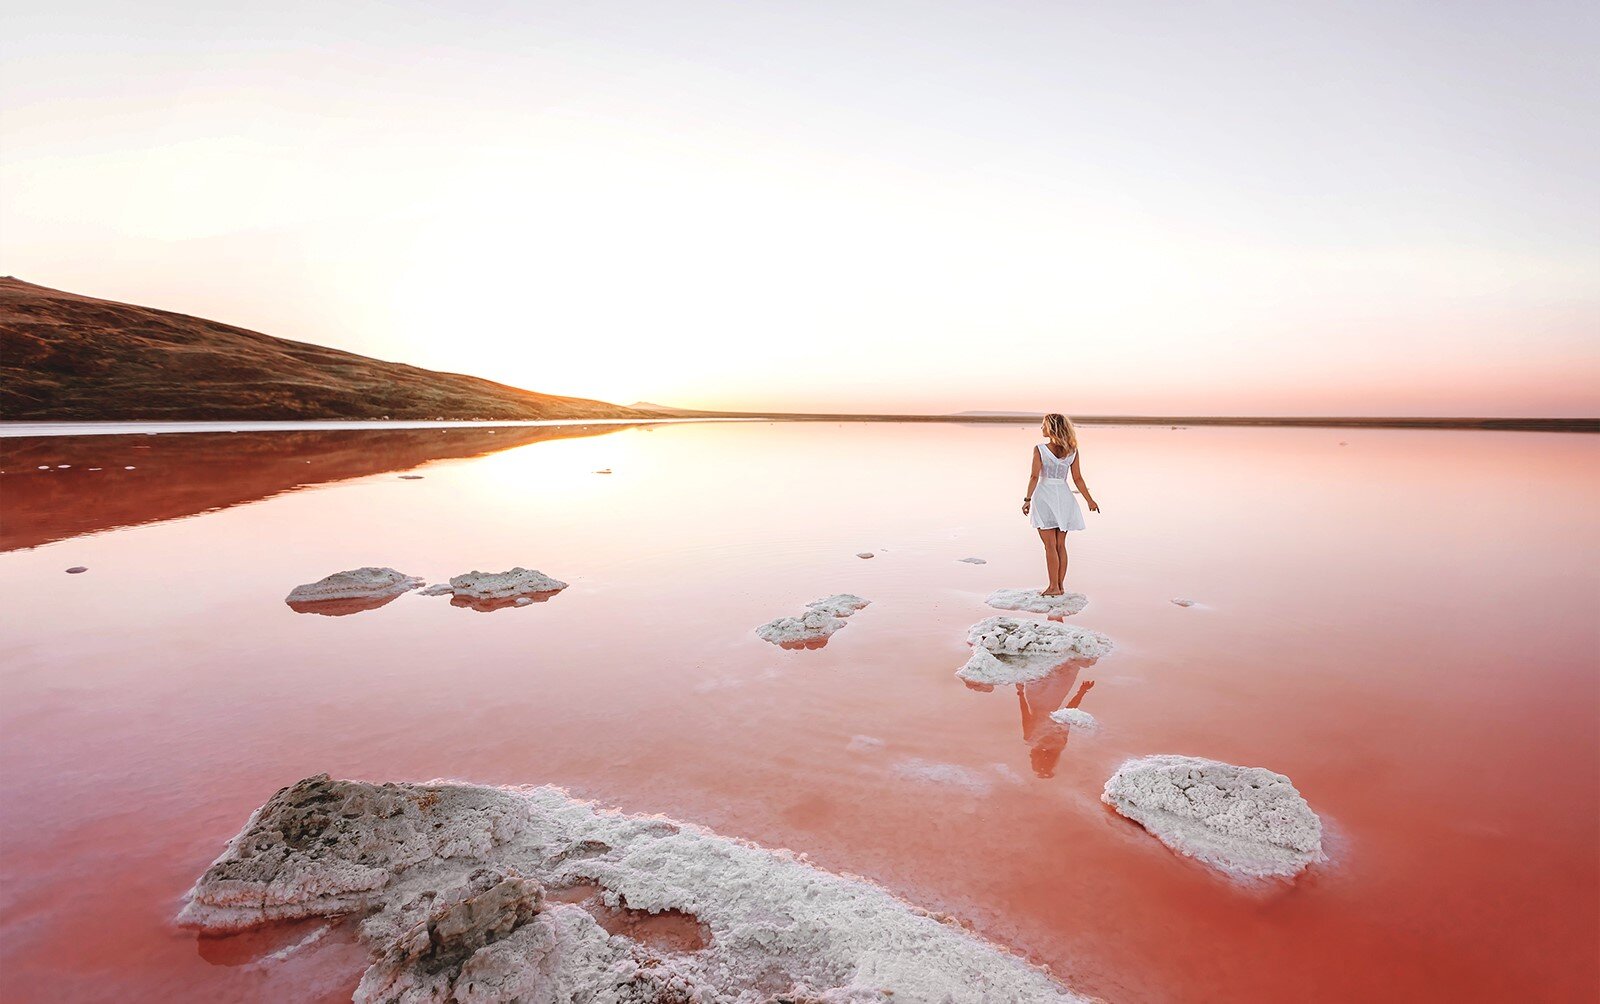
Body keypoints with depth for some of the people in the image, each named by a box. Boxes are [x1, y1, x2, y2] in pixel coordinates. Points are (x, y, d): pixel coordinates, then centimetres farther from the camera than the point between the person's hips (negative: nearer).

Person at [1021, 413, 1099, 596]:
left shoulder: (1040, 449, -9)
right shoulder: (1072, 451, 2)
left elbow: (1034, 477, -15)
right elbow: (1078, 478, 2)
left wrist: (1027, 499, -13)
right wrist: (1089, 500, 9)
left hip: (1044, 496, -4)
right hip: (1064, 497, 4)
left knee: (1050, 546, 0)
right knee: (1061, 545, 12)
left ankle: (1053, 587, 0)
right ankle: (1060, 585, 16)